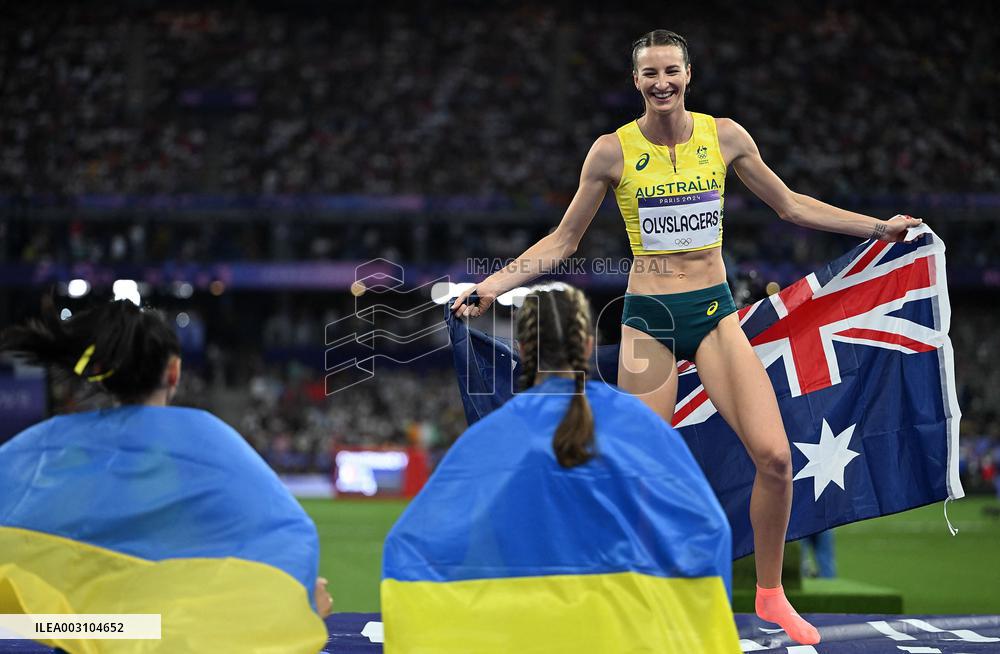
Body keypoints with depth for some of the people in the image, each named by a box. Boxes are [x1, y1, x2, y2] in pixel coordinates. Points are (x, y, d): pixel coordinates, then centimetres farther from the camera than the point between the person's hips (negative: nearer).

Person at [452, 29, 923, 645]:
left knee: (775, 457, -11)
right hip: (649, 318, -1)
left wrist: (878, 226, 13)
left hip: (714, 312, 2)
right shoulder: (613, 150, -4)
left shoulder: (725, 136, 2)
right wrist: (496, 283, -5)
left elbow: (791, 205, 14)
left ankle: (771, 594, 8)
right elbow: (564, 240, 5)